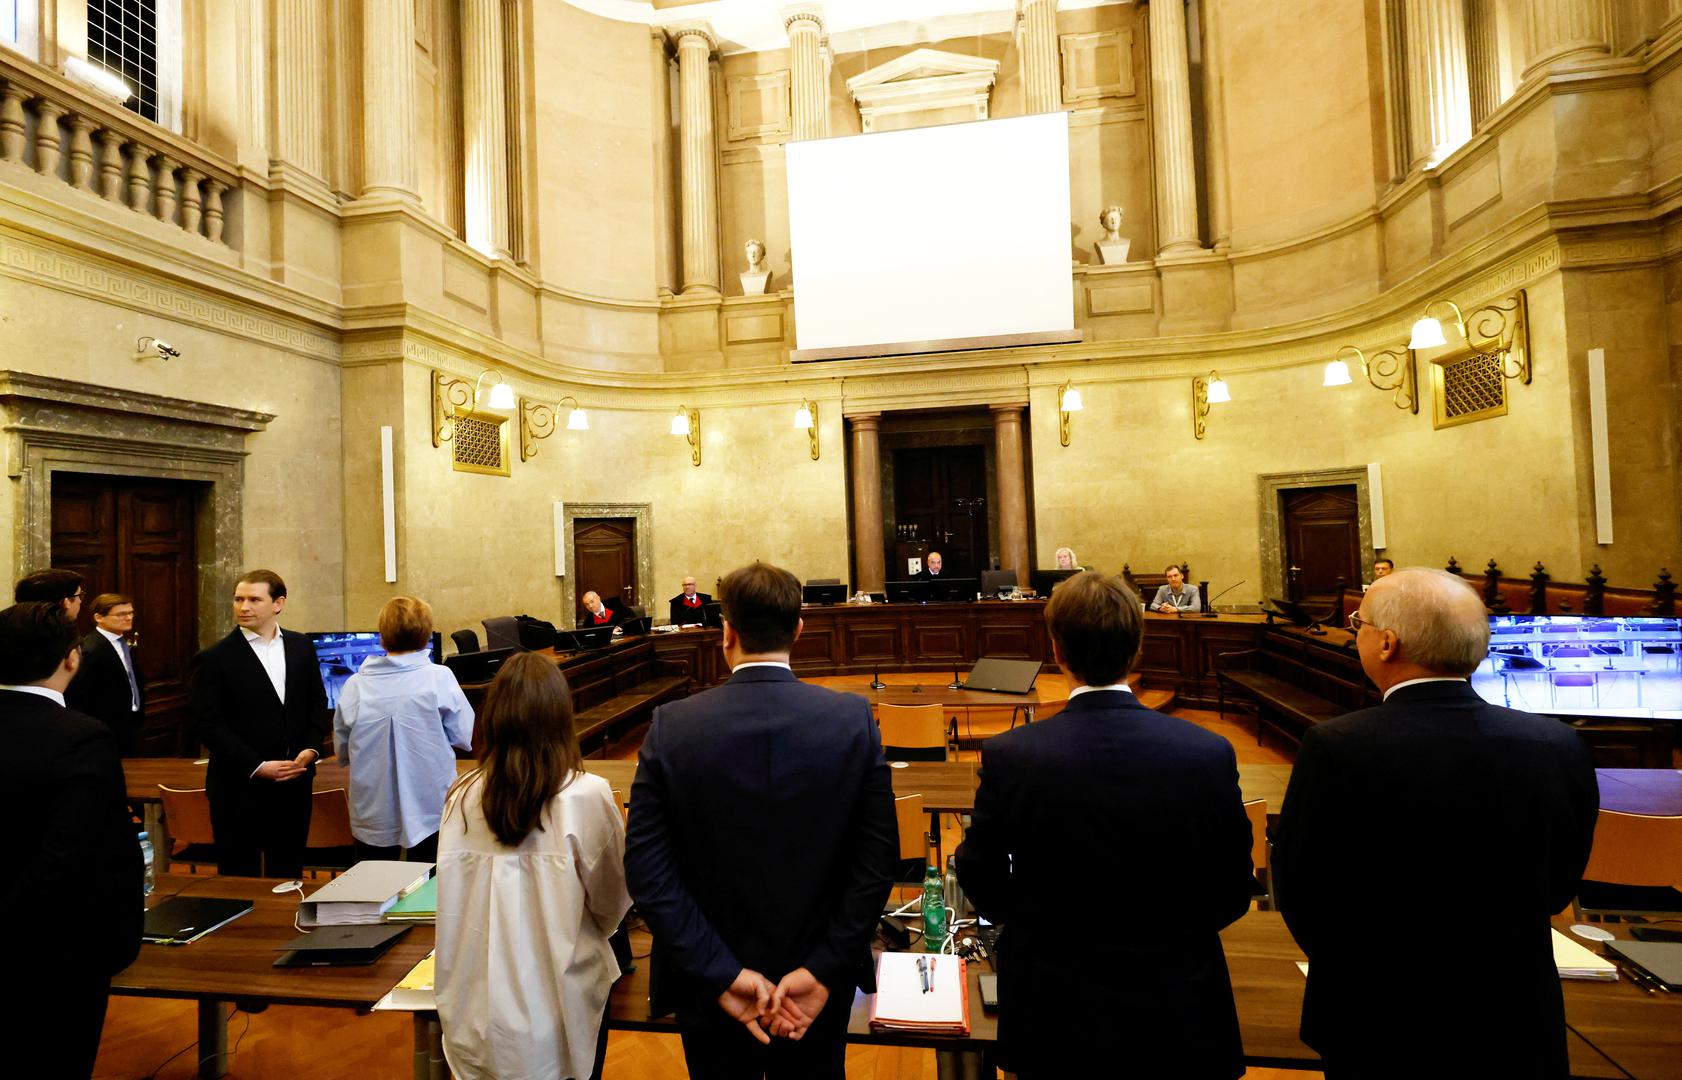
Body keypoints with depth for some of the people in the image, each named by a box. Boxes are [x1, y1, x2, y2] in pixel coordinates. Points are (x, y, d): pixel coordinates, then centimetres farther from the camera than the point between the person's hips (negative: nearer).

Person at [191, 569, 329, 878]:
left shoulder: (302, 647, 6)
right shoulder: (214, 659, -7)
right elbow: (209, 725, -10)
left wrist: (311, 748, -4)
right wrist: (257, 766, -16)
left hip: (295, 781, 4)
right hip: (240, 787, -3)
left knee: (288, 873, 15)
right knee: (241, 878, 8)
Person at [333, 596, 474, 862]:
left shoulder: (355, 685, -8)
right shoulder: (440, 678, -14)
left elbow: (342, 753, 3)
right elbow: (466, 738, -8)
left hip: (372, 817, 2)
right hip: (430, 811, -2)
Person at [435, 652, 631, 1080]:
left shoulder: (462, 796, -12)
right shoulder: (587, 796, -21)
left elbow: (456, 906, 2)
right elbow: (612, 907, -7)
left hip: (477, 1011, 3)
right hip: (556, 1009, -3)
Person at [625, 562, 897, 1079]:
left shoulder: (670, 727, -18)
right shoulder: (854, 720, -16)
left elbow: (647, 872, -17)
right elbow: (879, 860, -16)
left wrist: (722, 976, -13)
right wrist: (822, 971, -11)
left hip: (709, 988, 0)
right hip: (820, 984, 1)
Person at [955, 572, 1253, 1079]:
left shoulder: (1008, 757, -22)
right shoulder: (1211, 754, -18)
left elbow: (984, 890, -9)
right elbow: (1232, 895, -5)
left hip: (1055, 1021, -1)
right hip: (1178, 1019, 1)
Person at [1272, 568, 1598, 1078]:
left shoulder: (1336, 749, -26)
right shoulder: (1560, 748, -14)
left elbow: (1298, 892, -13)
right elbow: (1557, 888, 1)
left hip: (1379, 1026, -3)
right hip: (1515, 1032, 3)